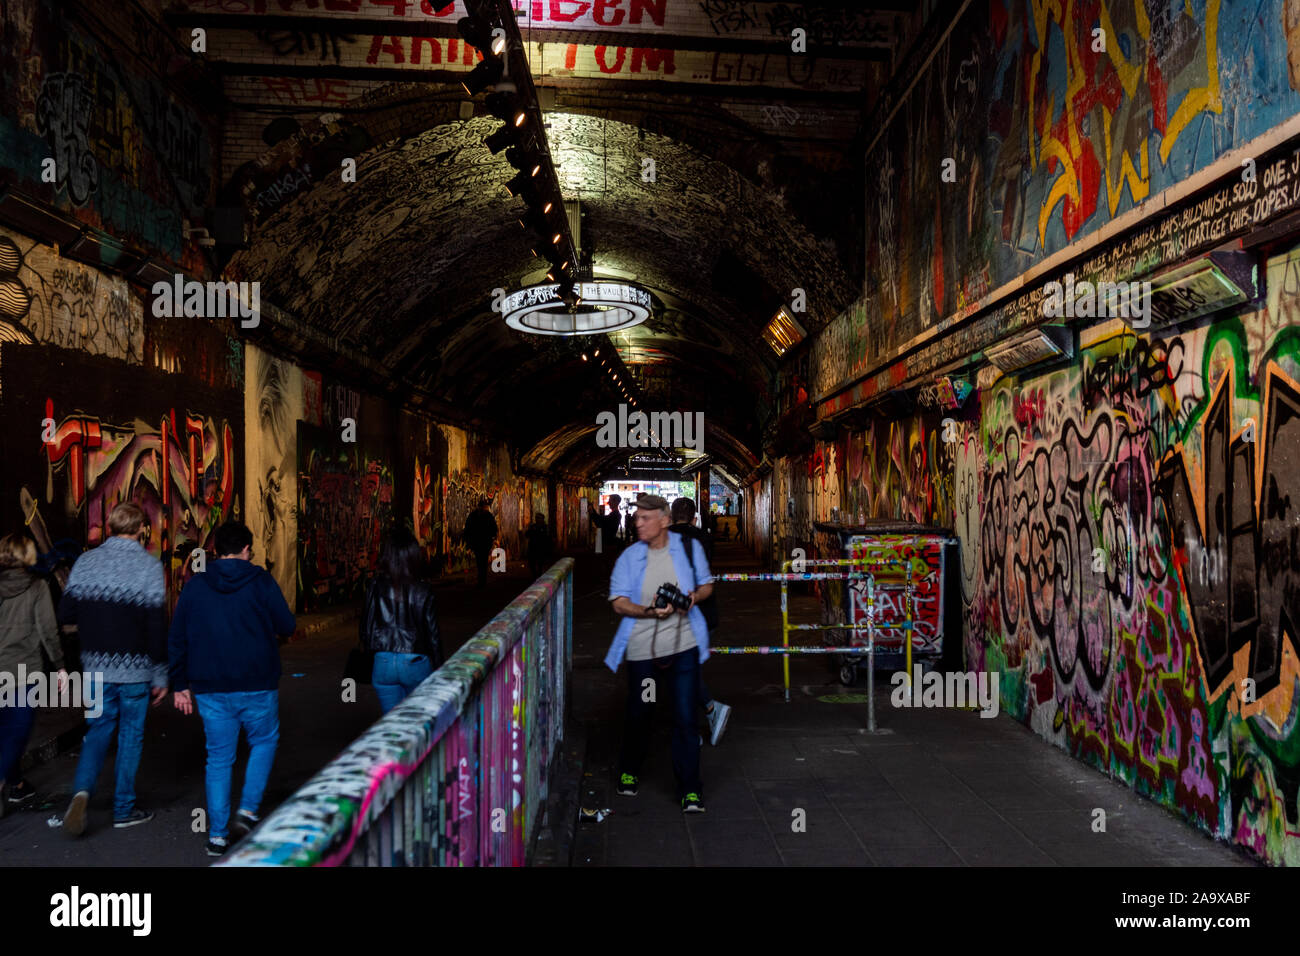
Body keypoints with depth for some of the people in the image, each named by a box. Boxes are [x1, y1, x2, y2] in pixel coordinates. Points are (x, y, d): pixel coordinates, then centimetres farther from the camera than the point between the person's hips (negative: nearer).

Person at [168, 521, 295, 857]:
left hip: (210, 690, 3)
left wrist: (180, 685, 13)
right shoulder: (261, 581, -8)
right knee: (264, 742, 20)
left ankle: (217, 835, 15)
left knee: (218, 759, 11)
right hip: (257, 687, -3)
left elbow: (176, 640, 6)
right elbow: (287, 626, -3)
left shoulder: (194, 586, 3)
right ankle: (248, 810, 8)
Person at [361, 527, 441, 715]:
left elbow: (366, 627, -1)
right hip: (416, 663, -1)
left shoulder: (375, 587, -7)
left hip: (383, 663, 1)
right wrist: (438, 668, 8)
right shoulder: (423, 592, -9)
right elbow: (433, 635, -4)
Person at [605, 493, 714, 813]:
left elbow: (707, 585, 13)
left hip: (683, 645, -1)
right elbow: (619, 602, -3)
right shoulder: (629, 557, 0)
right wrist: (649, 612, -20)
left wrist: (693, 597, -10)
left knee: (685, 718, -3)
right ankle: (629, 772, 39)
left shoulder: (689, 547, 2)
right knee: (639, 715, 14)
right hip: (642, 649, 1)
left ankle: (690, 790, 8)